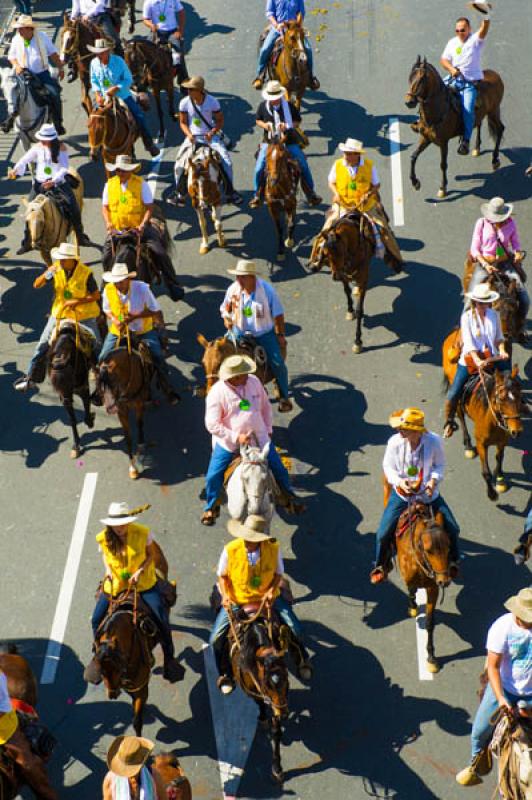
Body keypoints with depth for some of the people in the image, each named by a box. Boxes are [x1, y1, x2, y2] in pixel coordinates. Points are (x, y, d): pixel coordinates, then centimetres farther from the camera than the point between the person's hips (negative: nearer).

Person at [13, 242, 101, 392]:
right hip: (59, 314, 3)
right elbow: (36, 285, -8)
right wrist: (46, 275, -28)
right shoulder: (56, 268, -10)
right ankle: (31, 377, 15)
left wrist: (77, 301, -24)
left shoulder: (86, 273, -19)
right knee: (43, 345, 4)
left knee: (96, 345, -4)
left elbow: (96, 296, -13)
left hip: (84, 316, -3)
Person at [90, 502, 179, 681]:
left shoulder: (142, 533, -18)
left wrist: (140, 572, -19)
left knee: (162, 619, -10)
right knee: (97, 619, 1)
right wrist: (108, 570, -8)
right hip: (114, 584, 2)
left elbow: (150, 555, -5)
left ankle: (169, 659, 13)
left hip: (143, 583, -2)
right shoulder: (103, 538, -11)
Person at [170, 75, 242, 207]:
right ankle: (180, 195, 5)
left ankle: (230, 192, 2)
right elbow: (183, 122, 2)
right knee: (180, 163, -13)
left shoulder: (212, 101, -11)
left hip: (210, 136, -1)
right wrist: (189, 134, -16)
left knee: (226, 160, -15)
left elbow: (220, 120, -2)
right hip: (193, 137, 1)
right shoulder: (185, 103, -8)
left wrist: (212, 132, -19)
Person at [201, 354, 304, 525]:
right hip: (228, 441, -3)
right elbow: (212, 424, -19)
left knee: (278, 469, 10)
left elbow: (266, 407, 7)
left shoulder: (254, 381, -10)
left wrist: (268, 430, 8)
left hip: (258, 438, 3)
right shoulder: (217, 392, -22)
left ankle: (290, 497, 37)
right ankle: (210, 507, 24)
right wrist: (236, 437, -23)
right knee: (213, 476, -3)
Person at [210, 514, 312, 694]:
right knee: (216, 639, -12)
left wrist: (271, 591, -21)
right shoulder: (230, 550, -22)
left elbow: (278, 573, -4)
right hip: (237, 600, 0)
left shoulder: (273, 548, -19)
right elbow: (223, 575, -5)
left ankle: (302, 660, 27)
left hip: (267, 597, 0)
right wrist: (226, 595, -21)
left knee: (295, 629, -7)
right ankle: (224, 674, 19)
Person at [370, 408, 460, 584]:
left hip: (428, 493, 0)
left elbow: (440, 464, -3)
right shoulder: (395, 442, -20)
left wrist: (434, 479, -22)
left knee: (452, 528, 2)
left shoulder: (434, 441, -20)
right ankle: (380, 566, 20)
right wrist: (399, 481, -23)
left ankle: (453, 561, 32)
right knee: (384, 532, -7)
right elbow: (388, 466, -5)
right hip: (402, 493, 0)